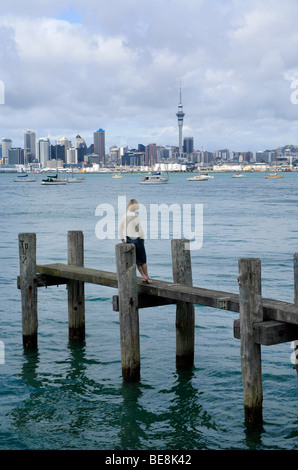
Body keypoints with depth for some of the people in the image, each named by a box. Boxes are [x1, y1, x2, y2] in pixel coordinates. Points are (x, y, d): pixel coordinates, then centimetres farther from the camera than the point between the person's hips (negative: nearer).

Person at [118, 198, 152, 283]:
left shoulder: (124, 216, -3)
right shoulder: (136, 217, -19)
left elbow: (120, 228, 2)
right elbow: (139, 230, -14)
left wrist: (122, 239, 10)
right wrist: (143, 238, 3)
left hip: (129, 240, 5)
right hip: (137, 239, -5)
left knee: (137, 260, 14)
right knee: (143, 260, 9)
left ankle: (143, 276, 16)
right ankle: (147, 277, 16)